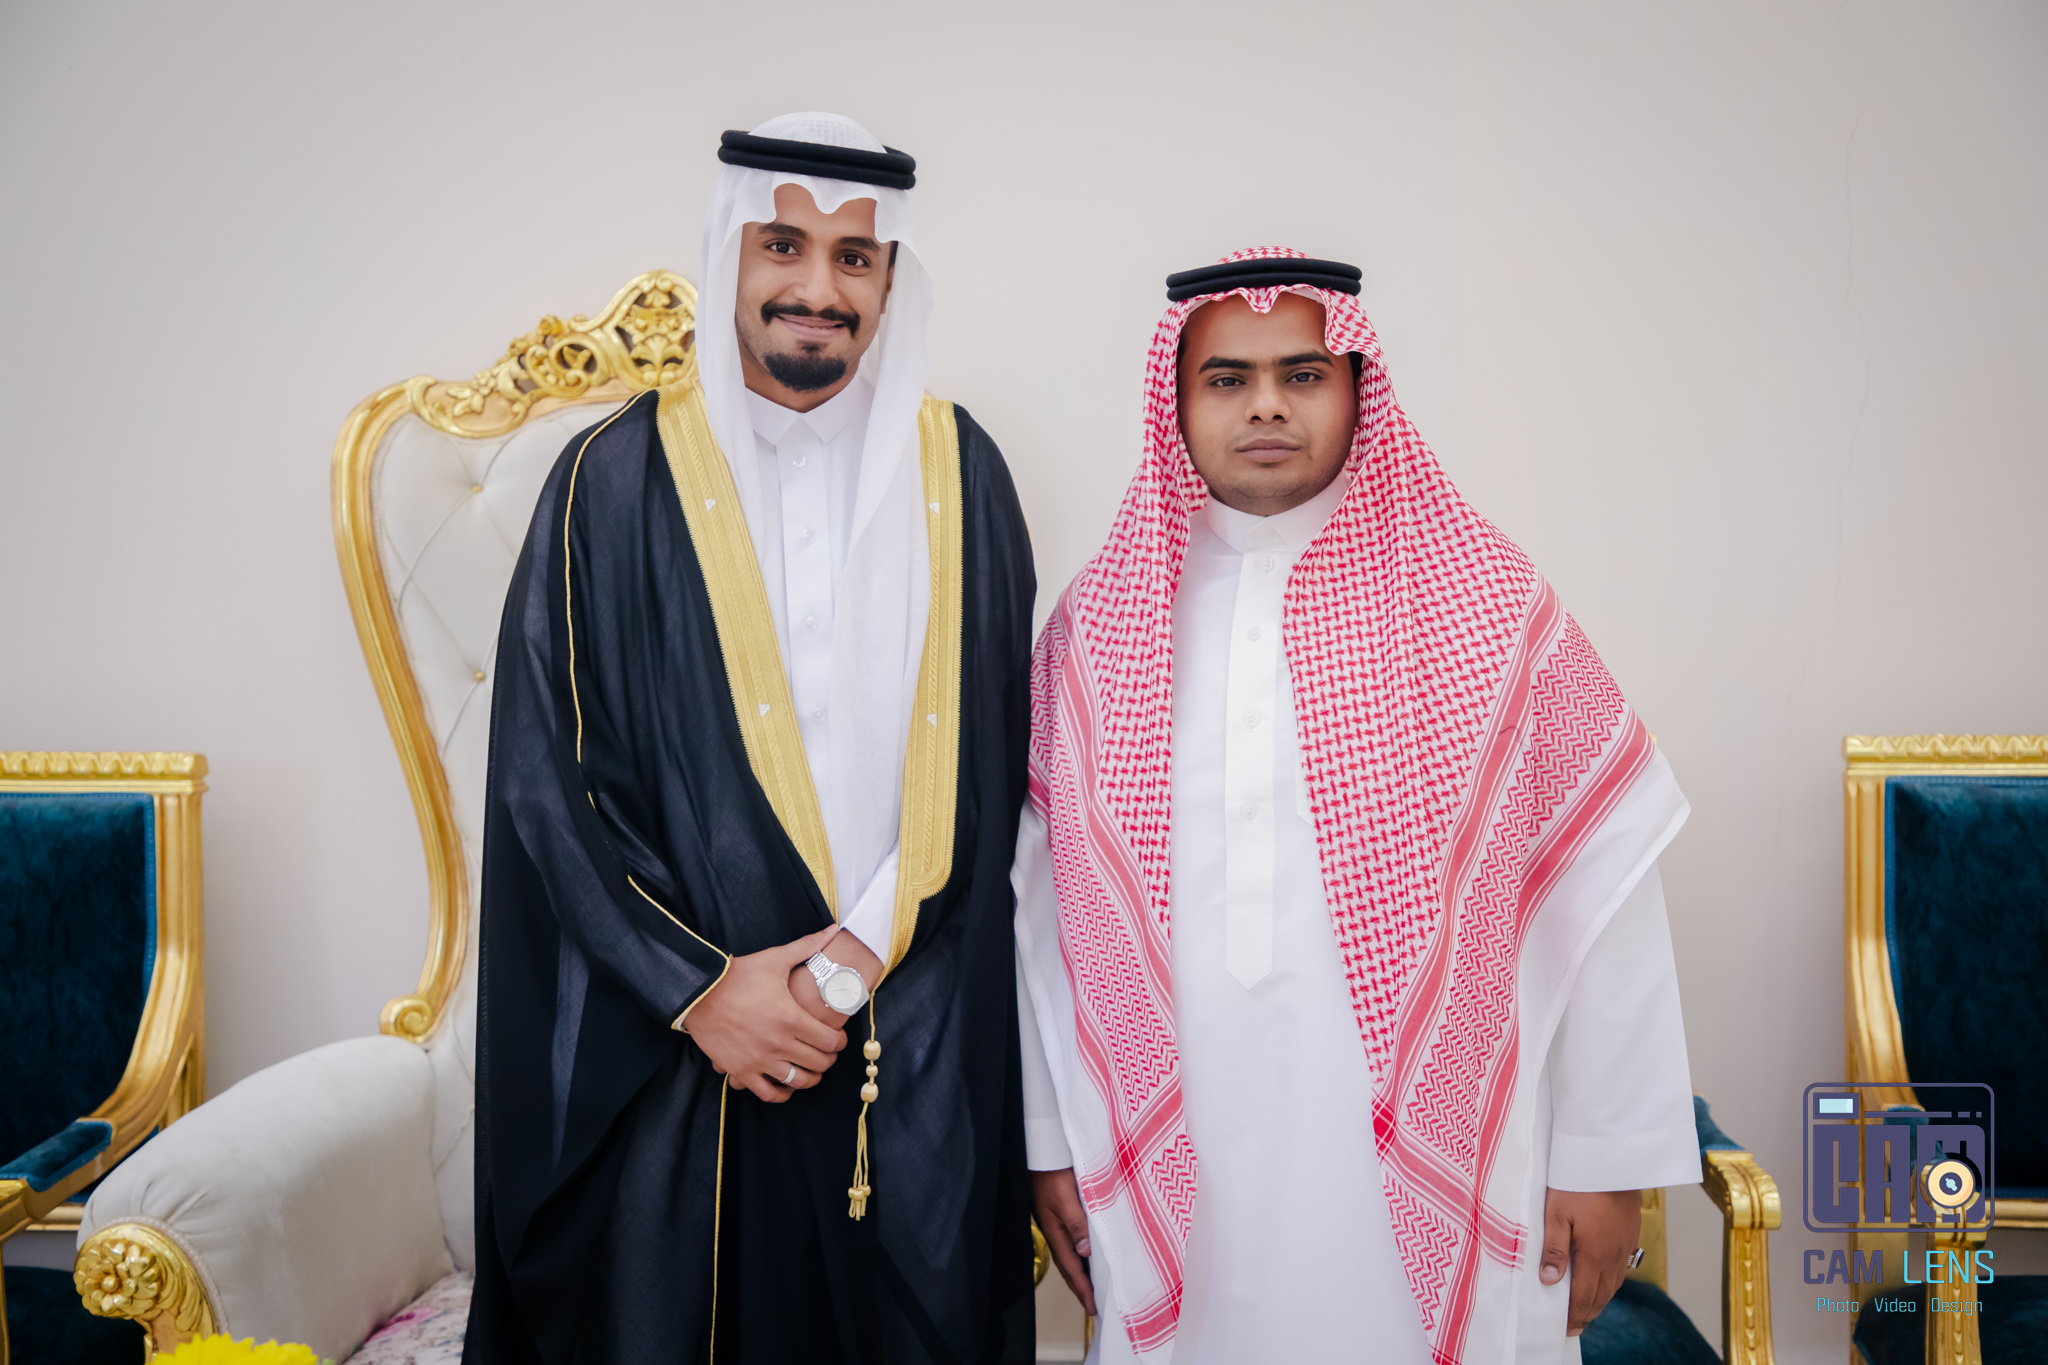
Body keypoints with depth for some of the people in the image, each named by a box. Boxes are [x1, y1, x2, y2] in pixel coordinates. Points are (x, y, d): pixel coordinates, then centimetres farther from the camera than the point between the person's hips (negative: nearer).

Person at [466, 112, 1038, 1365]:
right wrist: (701, 984, -10)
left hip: (920, 1038, 2)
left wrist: (868, 947, -9)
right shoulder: (619, 480, -2)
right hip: (675, 1038, -1)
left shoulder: (956, 470, 3)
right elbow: (544, 772, -3)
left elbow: (988, 757, 1)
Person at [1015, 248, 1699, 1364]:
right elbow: (1040, 901, 6)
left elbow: (1603, 883, -3)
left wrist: (1607, 1160, -2)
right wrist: (1052, 1141, 8)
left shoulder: (1490, 607, -3)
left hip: (1435, 1186, -1)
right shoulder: (1094, 626, 2)